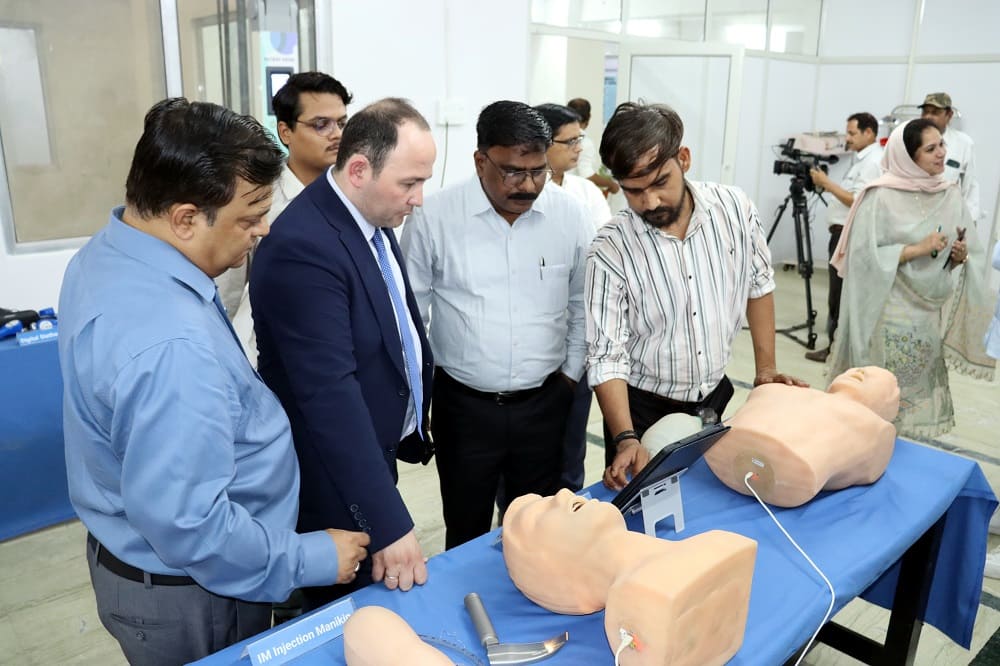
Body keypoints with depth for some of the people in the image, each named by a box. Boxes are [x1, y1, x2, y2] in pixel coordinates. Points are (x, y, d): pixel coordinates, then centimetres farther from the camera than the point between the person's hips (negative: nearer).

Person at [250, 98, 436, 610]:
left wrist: (417, 405, 13)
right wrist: (388, 523, -32)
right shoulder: (302, 247, -29)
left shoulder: (372, 219, 1)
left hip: (372, 450, 8)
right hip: (335, 479, -8)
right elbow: (329, 394, -33)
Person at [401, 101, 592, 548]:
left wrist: (571, 372, 7)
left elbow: (583, 304, 8)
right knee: (466, 532, 14)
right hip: (463, 404, -1)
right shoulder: (434, 216, -10)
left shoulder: (570, 215, -4)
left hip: (544, 403, 2)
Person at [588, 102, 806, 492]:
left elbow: (758, 284, 5)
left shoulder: (734, 208, -11)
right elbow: (606, 356, -21)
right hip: (643, 408, -3)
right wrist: (626, 439, -32)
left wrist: (766, 368, 4)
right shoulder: (610, 249, -21)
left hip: (715, 398, 4)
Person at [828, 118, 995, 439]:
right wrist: (916, 249, -20)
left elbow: (954, 258, 15)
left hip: (932, 313, 6)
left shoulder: (950, 195, 7)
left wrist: (960, 256, -7)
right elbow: (864, 256, -16)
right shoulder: (881, 196, -11)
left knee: (918, 393, 10)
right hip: (889, 313, -6)